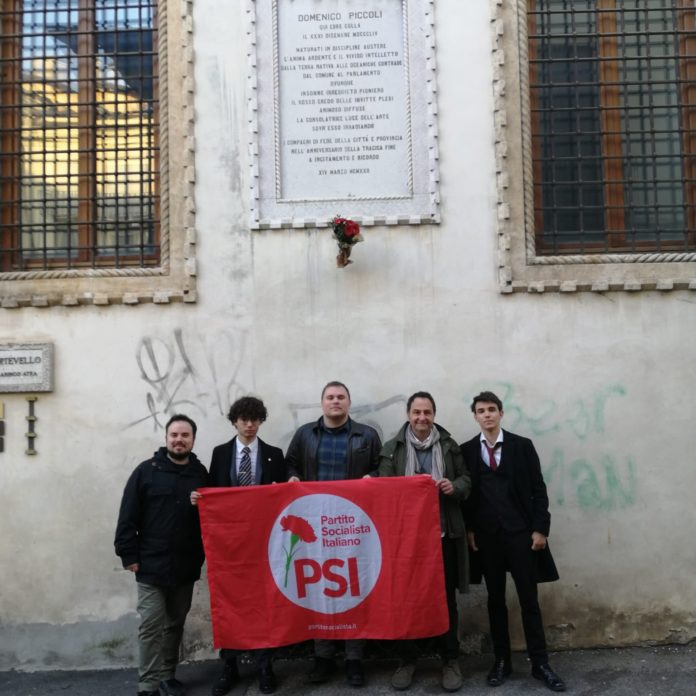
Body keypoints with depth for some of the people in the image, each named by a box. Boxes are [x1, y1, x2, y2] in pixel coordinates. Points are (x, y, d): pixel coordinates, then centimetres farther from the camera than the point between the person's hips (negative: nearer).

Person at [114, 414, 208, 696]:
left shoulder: (201, 474, 4)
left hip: (186, 566, 3)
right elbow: (128, 517, -5)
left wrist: (202, 555, -2)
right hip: (151, 565, -3)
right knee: (151, 626, -1)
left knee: (175, 623, 15)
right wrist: (129, 555, -8)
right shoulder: (146, 470, -4)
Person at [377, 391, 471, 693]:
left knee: (446, 597, 8)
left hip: (444, 533, 1)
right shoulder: (391, 449, 3)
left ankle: (450, 660, 21)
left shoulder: (450, 445, 7)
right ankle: (407, 659, 22)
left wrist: (454, 486, -12)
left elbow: (466, 480, 8)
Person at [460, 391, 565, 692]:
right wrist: (468, 529, -1)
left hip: (520, 532, -1)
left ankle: (540, 663, 13)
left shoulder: (522, 446, 1)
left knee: (529, 599, 3)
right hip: (486, 535, 1)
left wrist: (540, 528, -6)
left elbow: (538, 490, 0)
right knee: (495, 600, 9)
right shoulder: (467, 451, 4)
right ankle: (501, 660, 19)